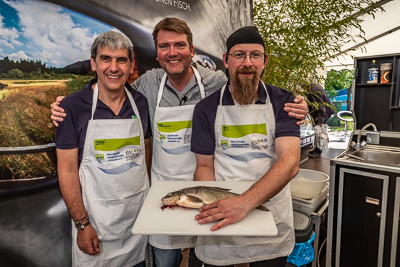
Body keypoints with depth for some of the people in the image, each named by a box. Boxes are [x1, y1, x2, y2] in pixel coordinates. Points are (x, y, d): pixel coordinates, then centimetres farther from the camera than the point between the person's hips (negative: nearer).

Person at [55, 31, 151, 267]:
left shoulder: (142, 103, -2)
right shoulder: (73, 106, -11)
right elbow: (68, 170, -9)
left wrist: (150, 200, 3)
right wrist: (82, 224, -11)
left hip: (139, 212, 3)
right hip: (94, 216, -2)